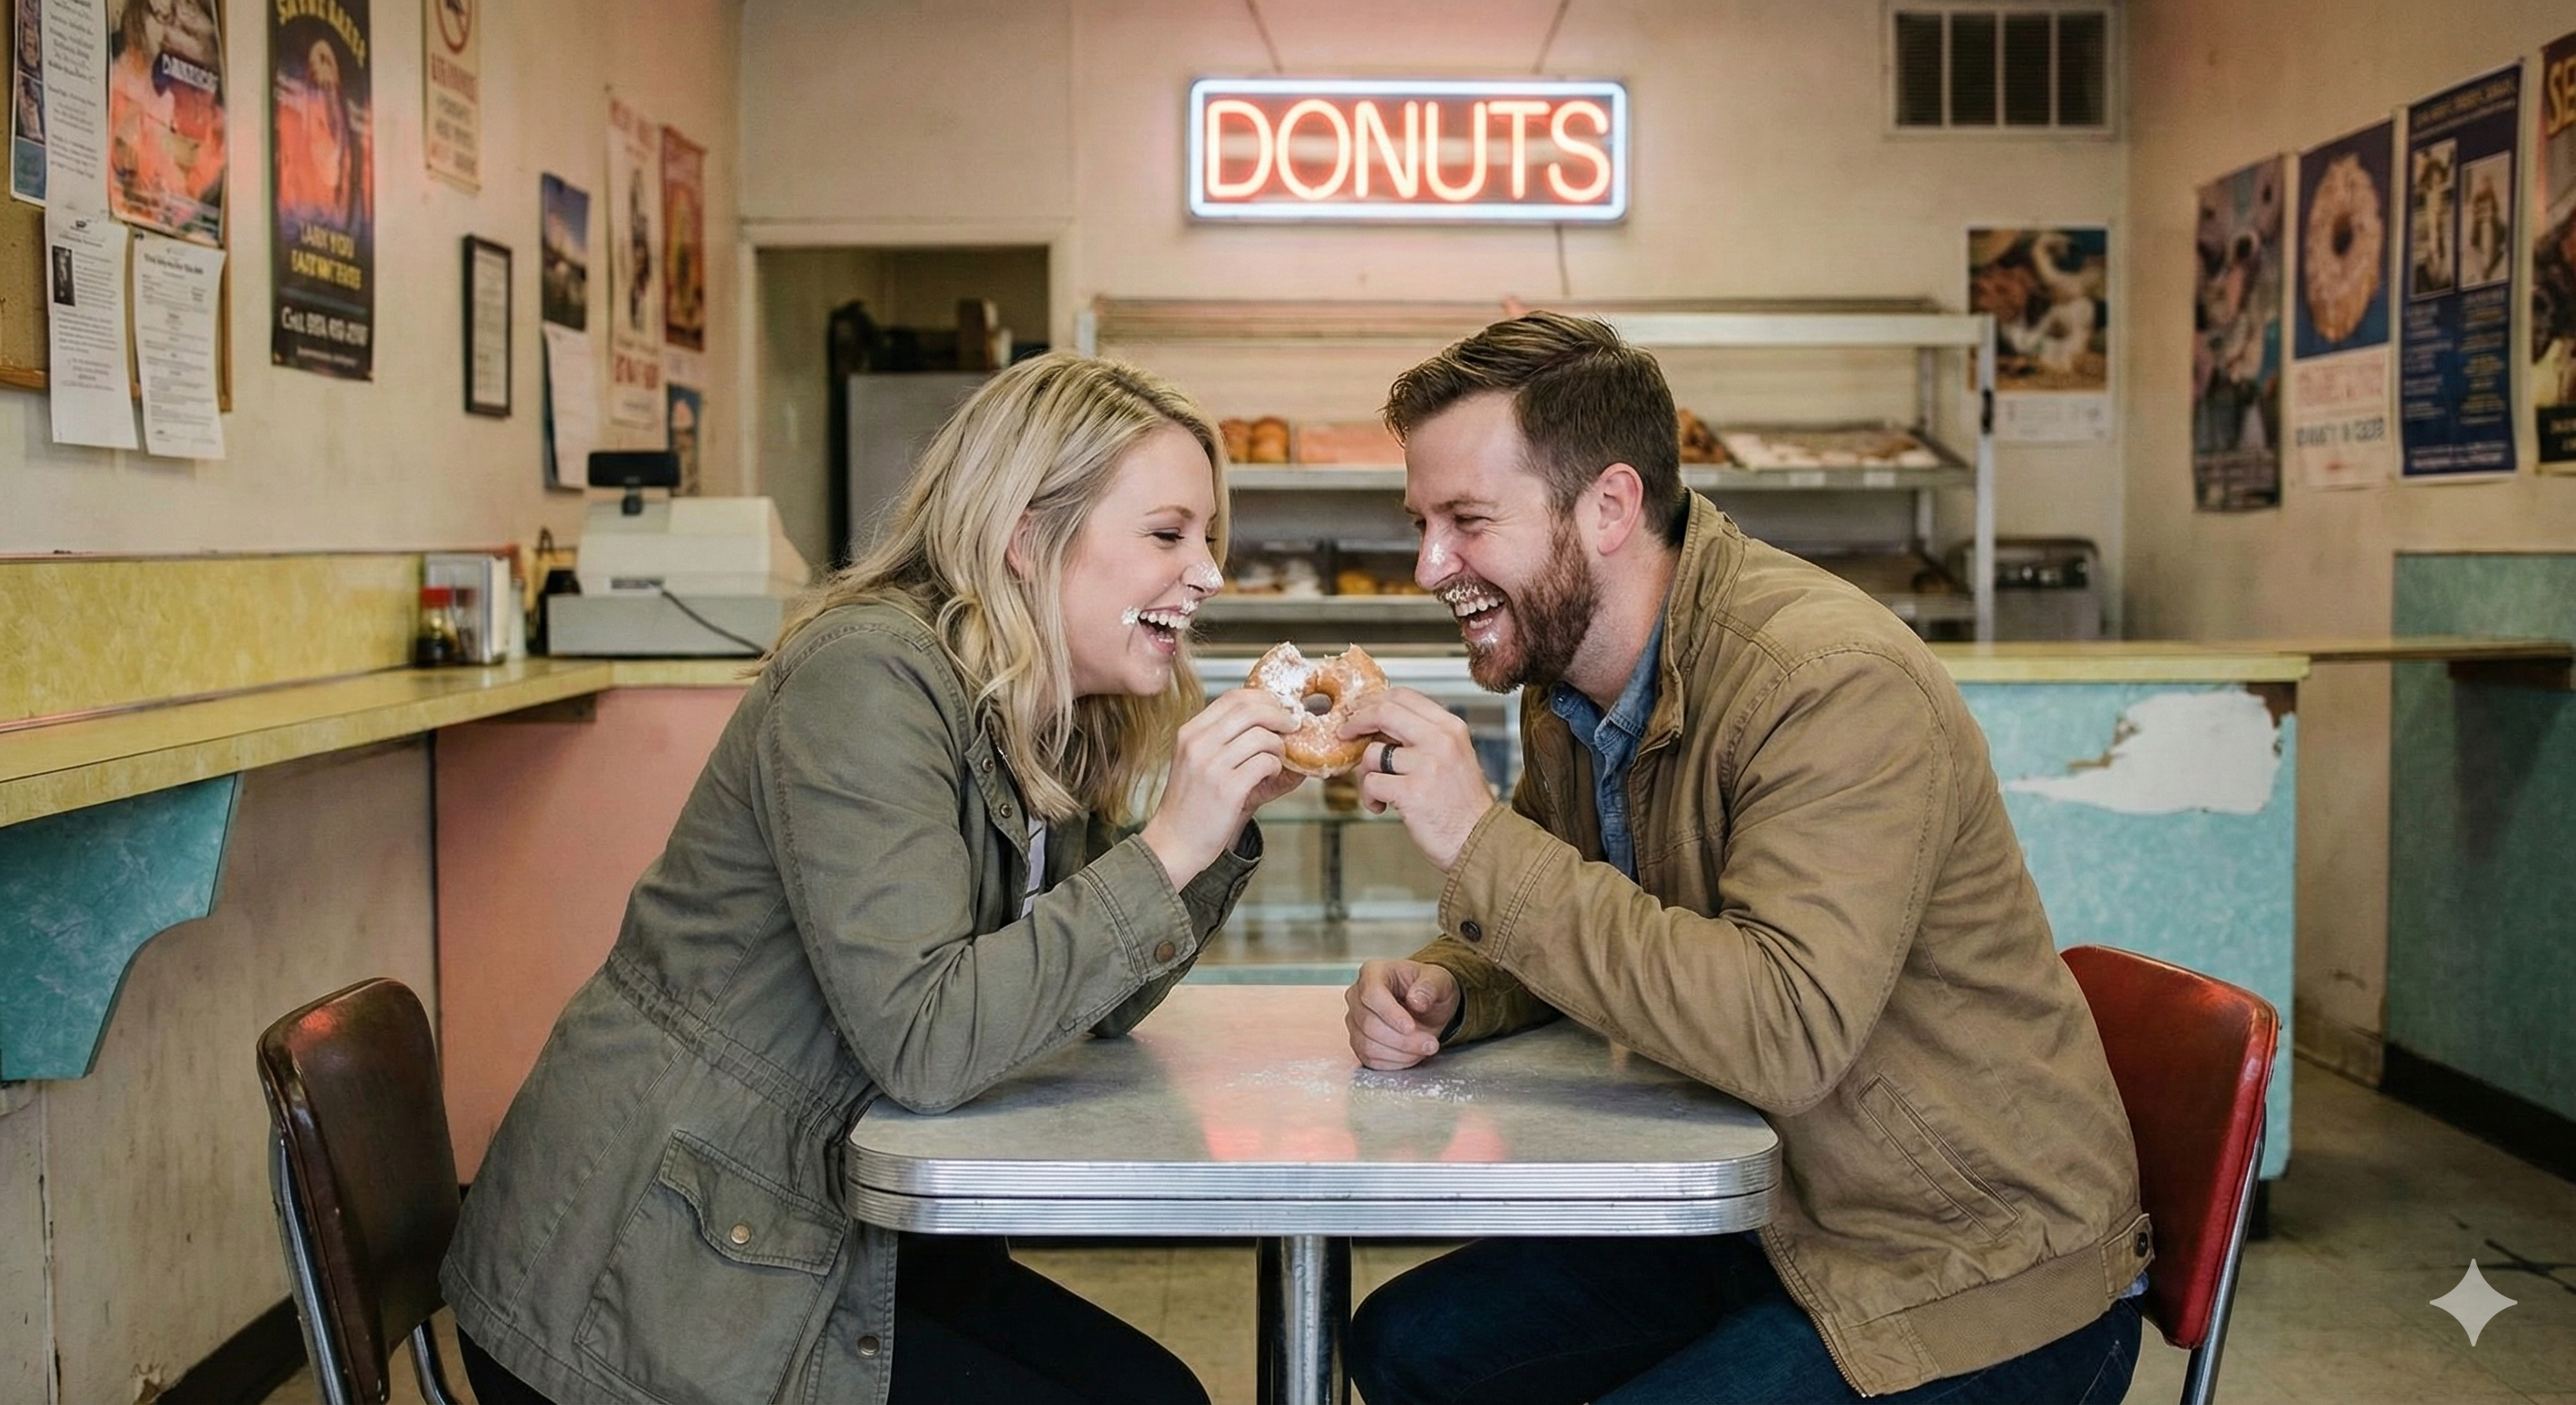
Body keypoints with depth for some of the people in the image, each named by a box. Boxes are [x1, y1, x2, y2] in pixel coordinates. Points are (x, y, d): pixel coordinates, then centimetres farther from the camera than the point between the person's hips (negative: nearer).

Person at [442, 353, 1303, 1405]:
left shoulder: (1041, 720, 5)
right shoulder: (868, 676, -21)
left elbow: (1100, 1001, 11)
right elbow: (923, 1043, -28)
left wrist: (1225, 815, -2)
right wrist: (1165, 851, -26)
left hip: (819, 1230, 8)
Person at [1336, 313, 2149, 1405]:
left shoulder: (1835, 685, -26)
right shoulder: (1565, 682, 1)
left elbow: (1786, 1032, -36)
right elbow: (1559, 939, 14)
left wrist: (1482, 841, -34)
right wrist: (1443, 990, -10)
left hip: (1973, 1285, -8)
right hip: (1761, 1221, 8)